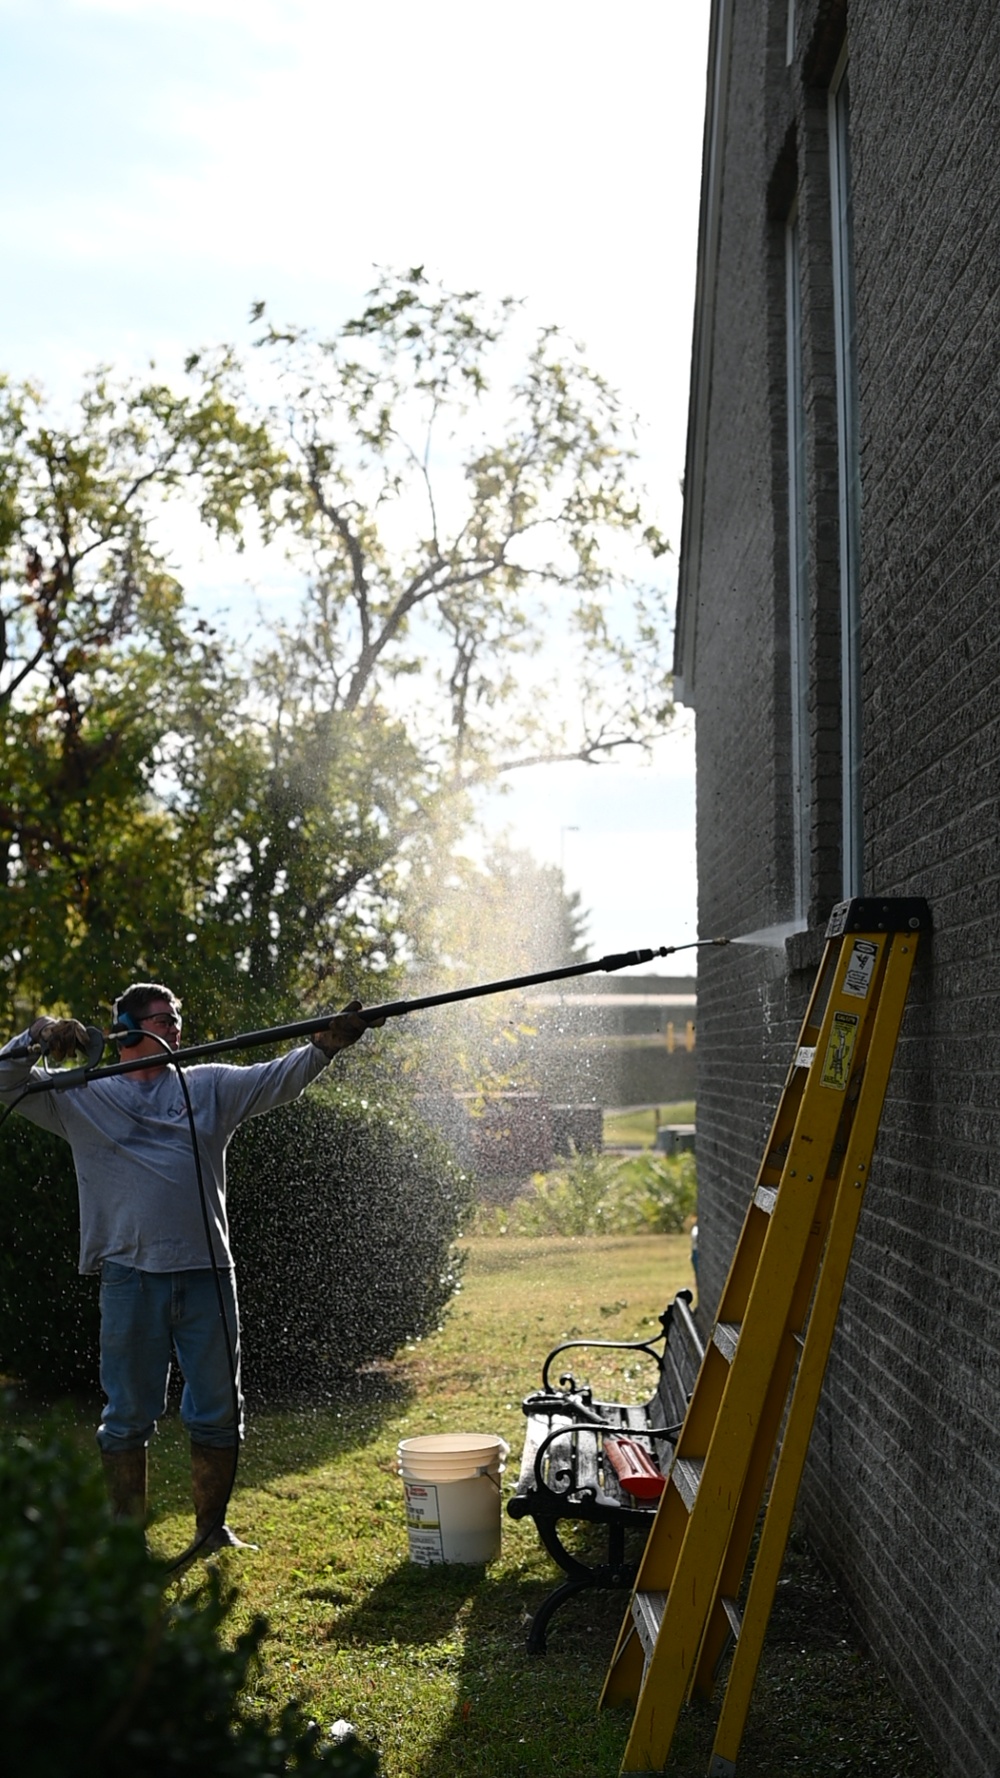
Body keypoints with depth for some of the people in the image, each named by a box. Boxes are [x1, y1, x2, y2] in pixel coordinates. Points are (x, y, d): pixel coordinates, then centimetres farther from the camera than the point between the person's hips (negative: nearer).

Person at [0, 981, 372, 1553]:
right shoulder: (83, 1098, 8)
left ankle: (213, 1529, 22)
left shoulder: (210, 1087, 12)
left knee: (219, 1413, 8)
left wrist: (326, 1043, -16)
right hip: (130, 1276, -2)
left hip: (207, 1274, 2)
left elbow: (278, 1079, 2)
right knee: (129, 1414, 6)